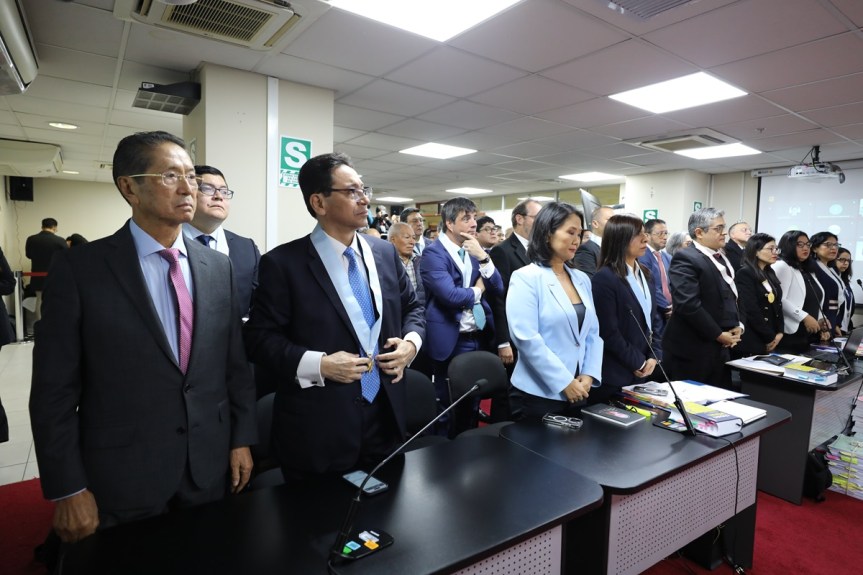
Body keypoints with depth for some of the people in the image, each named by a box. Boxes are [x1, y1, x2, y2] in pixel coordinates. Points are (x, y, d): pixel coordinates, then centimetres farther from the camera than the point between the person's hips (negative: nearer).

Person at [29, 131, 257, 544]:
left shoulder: (218, 267, 1)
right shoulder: (78, 268, -9)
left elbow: (235, 364, 4)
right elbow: (54, 388, -7)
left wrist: (242, 439, 3)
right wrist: (68, 488, -6)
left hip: (210, 468, 3)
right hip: (121, 477, -3)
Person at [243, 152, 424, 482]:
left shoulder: (385, 253, 4)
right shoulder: (282, 263, -11)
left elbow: (412, 307, 15)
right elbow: (260, 338, -10)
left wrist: (411, 342, -5)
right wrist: (318, 365, -22)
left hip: (385, 417, 5)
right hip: (319, 430, -4)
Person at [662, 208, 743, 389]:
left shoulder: (722, 258, 15)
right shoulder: (685, 259, -15)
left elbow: (732, 296, 24)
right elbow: (688, 304, -24)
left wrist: (738, 325, 7)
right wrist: (719, 335, -16)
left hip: (720, 348, 9)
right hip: (693, 350, -9)